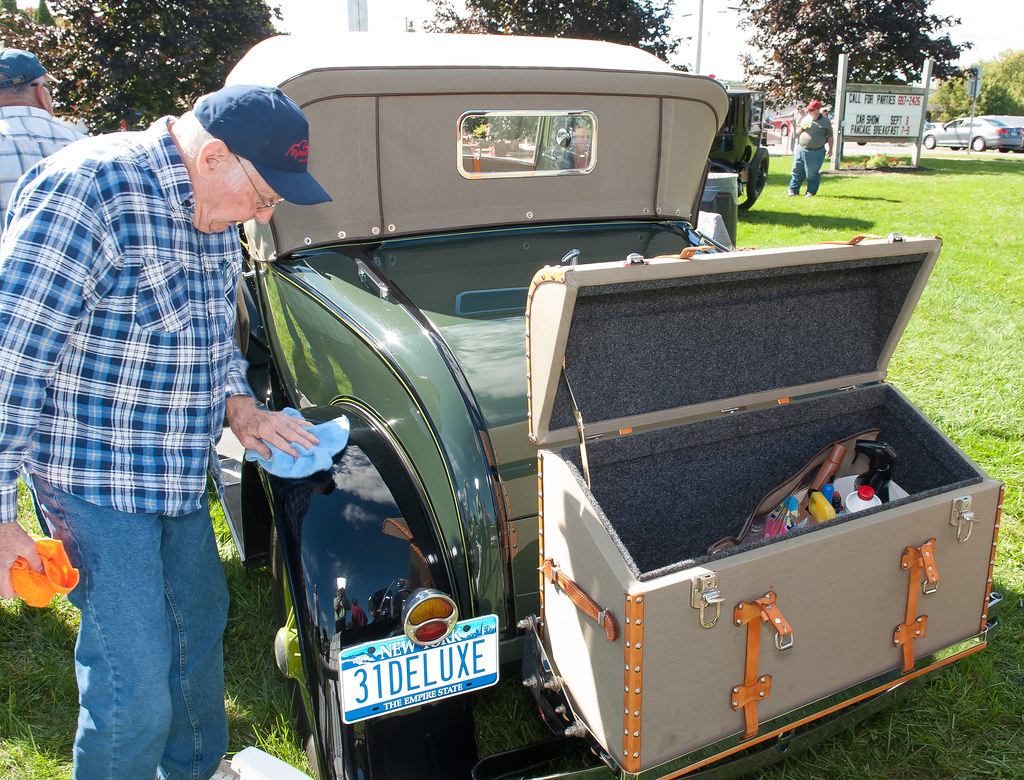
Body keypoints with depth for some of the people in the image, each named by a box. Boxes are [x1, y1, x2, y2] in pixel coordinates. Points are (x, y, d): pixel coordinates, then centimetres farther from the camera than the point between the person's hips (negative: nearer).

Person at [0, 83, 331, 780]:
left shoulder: (216, 214, 5)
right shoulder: (85, 192, -22)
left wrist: (237, 404, 2)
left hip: (181, 473, 9)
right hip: (95, 481, -9)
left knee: (200, 623, 23)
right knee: (136, 689, -5)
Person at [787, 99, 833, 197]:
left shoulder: (825, 121, 5)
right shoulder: (805, 118, 14)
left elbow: (829, 136, 8)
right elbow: (797, 132, 19)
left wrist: (830, 148, 0)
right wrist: (802, 127, -1)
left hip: (816, 152, -4)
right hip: (801, 149, 4)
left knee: (812, 173, -2)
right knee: (797, 171, 5)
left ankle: (811, 192, 10)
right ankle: (793, 190, 15)